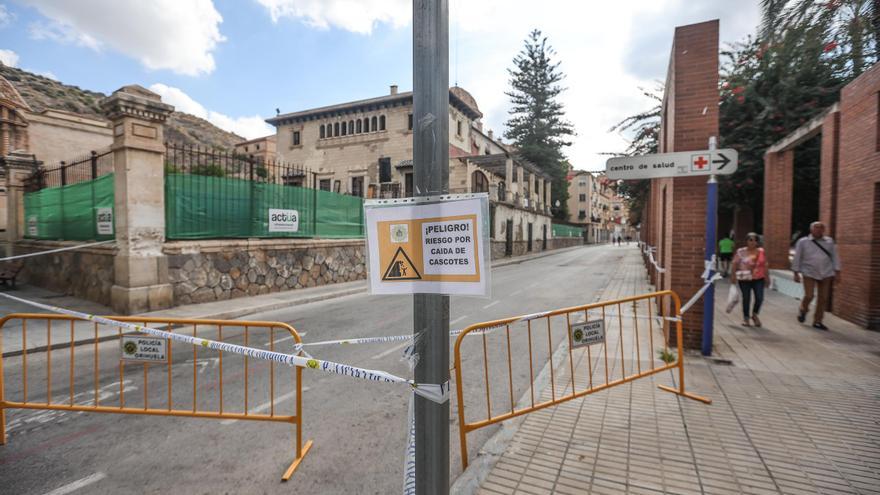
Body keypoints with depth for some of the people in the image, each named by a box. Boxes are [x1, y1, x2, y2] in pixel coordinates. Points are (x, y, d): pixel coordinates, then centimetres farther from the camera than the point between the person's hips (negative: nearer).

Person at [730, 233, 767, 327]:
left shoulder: (761, 251, 5)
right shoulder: (741, 252, -2)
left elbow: (765, 265, 10)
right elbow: (735, 265, -2)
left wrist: (766, 277, 10)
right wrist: (733, 276, -5)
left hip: (758, 279, 2)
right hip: (744, 279, -2)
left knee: (759, 298, -5)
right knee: (746, 298, 4)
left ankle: (755, 314, 23)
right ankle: (746, 318, 19)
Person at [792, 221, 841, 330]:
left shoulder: (829, 241, 8)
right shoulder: (803, 242, 1)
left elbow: (834, 257, 10)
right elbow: (797, 258, 2)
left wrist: (837, 272, 5)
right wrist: (796, 273, -1)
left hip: (826, 274, 3)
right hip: (809, 273, -3)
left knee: (823, 298, 3)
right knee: (809, 296, -9)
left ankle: (817, 321, 15)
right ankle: (803, 310, 23)